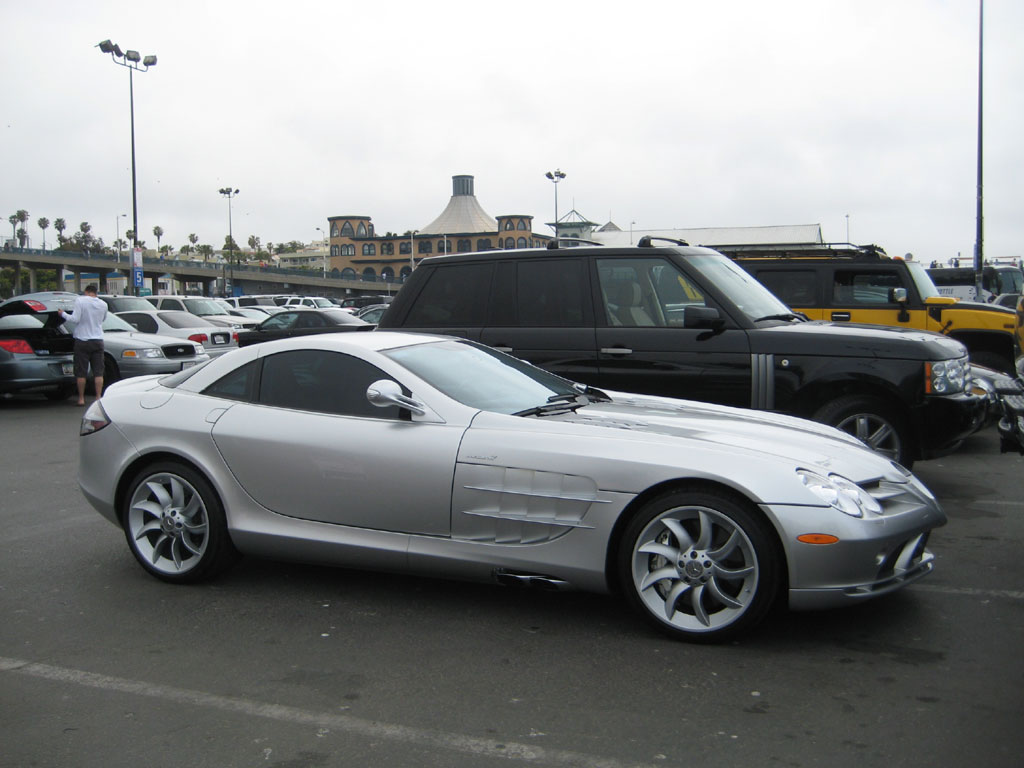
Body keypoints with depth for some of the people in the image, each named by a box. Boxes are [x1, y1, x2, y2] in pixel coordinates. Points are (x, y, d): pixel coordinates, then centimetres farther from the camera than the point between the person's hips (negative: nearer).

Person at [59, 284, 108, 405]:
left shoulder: (80, 301, -8)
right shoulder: (103, 304, 4)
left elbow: (75, 319, -13)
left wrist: (63, 314, 1)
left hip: (82, 340, -3)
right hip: (98, 340, 3)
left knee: (81, 372, 4)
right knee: (98, 372, 4)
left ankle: (81, 398, 7)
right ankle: (98, 397, 2)